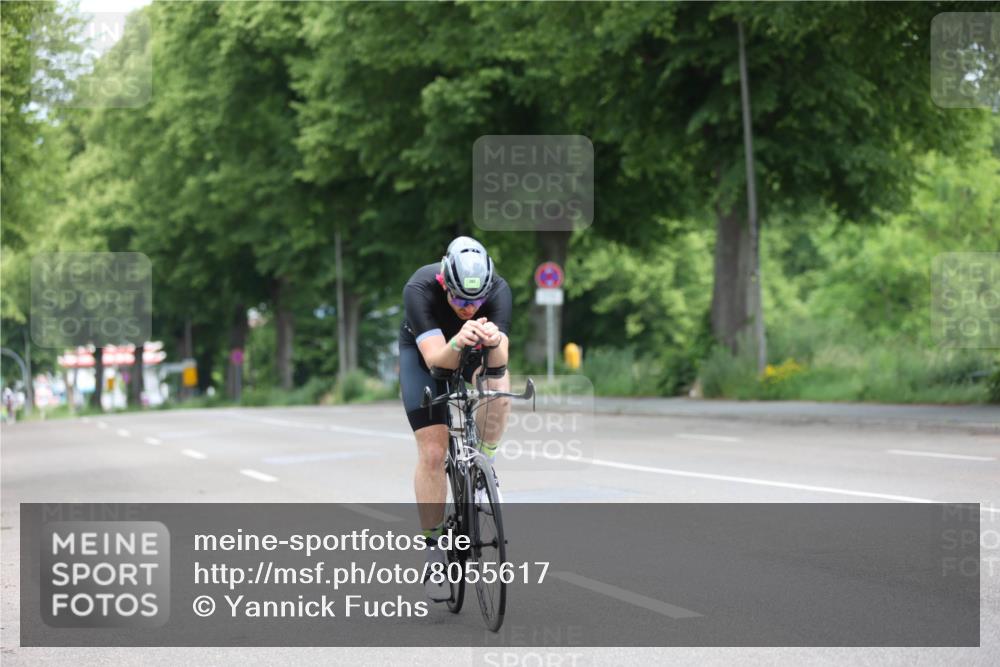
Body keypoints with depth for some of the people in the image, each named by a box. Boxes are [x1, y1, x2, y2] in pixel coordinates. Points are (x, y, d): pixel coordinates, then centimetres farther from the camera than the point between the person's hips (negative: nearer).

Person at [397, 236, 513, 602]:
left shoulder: (498, 290, -31)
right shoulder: (419, 289, -36)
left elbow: (499, 361, -38)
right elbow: (435, 359, -42)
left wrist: (494, 341, -60)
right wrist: (456, 342, -63)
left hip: (476, 353, 2)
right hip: (423, 352, -1)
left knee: (499, 391, -33)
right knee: (433, 452, -11)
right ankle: (433, 546, 2)